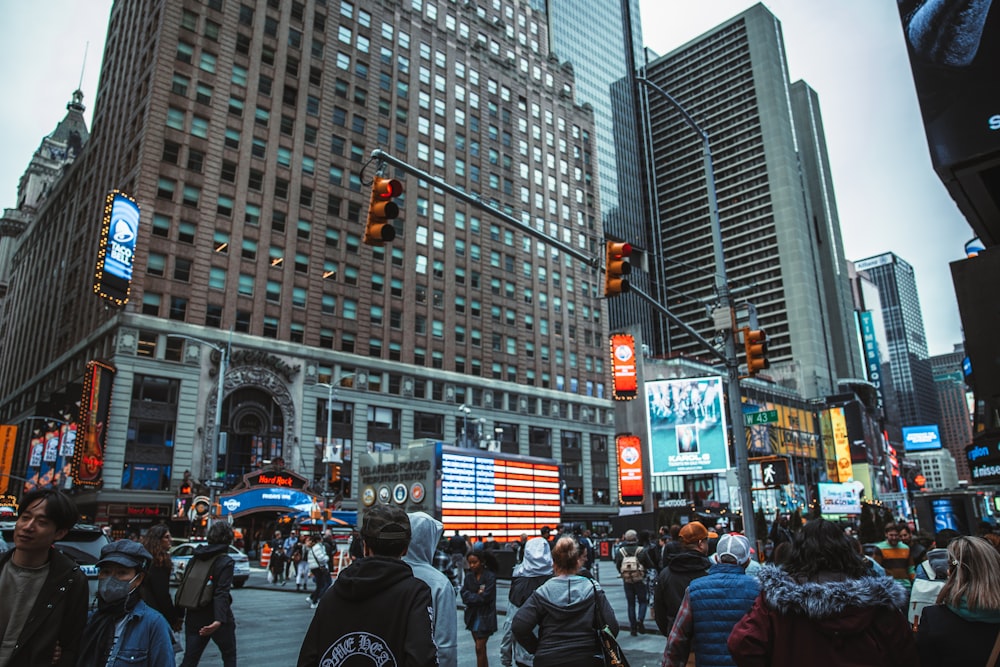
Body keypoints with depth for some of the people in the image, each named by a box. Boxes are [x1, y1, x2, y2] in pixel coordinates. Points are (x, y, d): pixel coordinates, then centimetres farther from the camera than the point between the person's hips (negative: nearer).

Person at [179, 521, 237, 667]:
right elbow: (221, 593, -24)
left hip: (194, 618, 5)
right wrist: (219, 620, -32)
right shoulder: (226, 562, -13)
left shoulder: (196, 558, 5)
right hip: (214, 618, -5)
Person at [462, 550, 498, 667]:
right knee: (481, 648, 16)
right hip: (472, 616, 5)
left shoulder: (490, 577, -13)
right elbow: (464, 596, -4)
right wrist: (477, 595, -16)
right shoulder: (469, 576, 2)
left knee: (479, 648, -4)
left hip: (485, 617, -5)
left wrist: (472, 597, -9)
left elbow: (485, 597, -19)